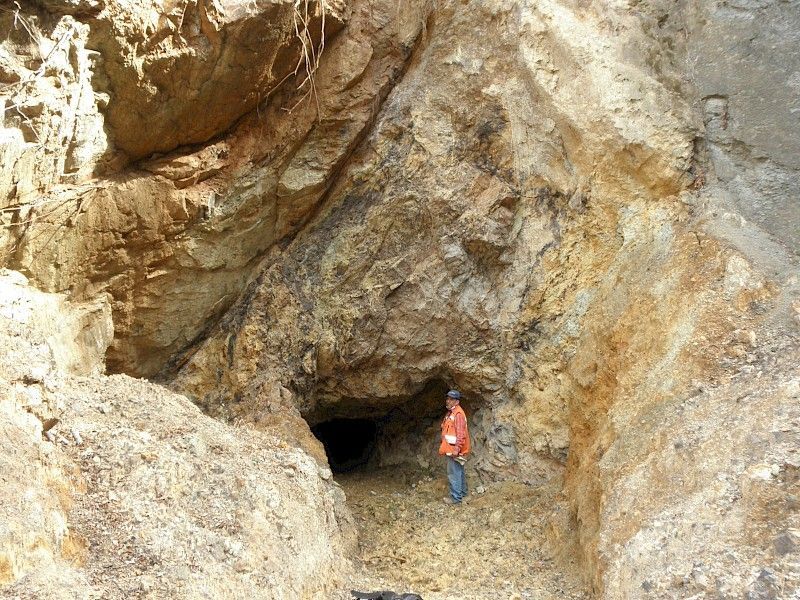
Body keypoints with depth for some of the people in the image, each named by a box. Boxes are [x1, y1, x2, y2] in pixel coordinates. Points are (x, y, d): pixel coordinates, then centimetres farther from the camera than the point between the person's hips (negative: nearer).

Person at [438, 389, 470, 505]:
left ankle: (456, 497, -5)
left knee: (454, 473, -8)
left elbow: (461, 433, -24)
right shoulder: (451, 413, 15)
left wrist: (457, 449, -26)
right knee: (459, 471, 19)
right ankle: (462, 492, 30)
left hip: (454, 450, -10)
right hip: (450, 449, 10)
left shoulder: (458, 414, -18)